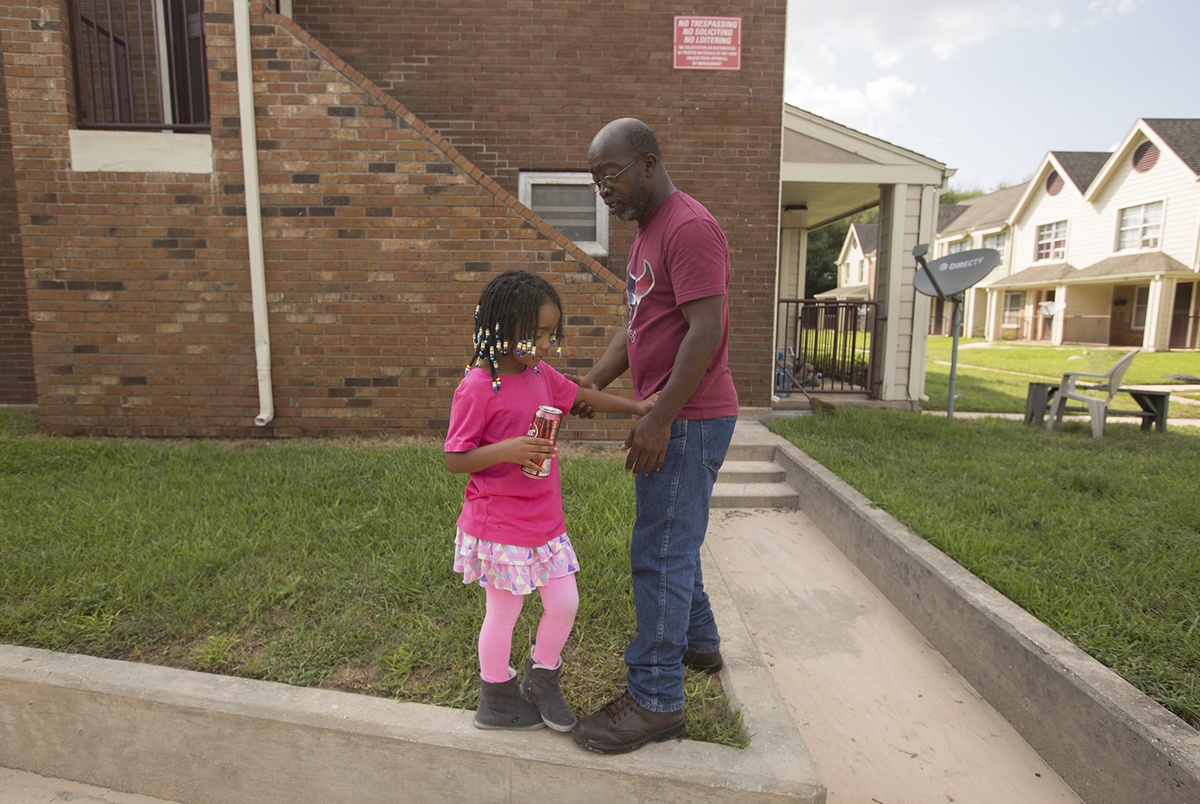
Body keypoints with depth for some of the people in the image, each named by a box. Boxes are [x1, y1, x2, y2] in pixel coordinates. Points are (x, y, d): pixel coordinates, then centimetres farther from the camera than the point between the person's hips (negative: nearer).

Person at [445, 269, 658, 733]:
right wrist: (506, 450, -31)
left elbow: (582, 395, 19)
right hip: (499, 528, -7)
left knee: (565, 604, 12)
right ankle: (497, 699, 36)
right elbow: (454, 460, -16)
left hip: (546, 521, 7)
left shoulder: (540, 375, 3)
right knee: (503, 613, 11)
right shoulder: (477, 388, -20)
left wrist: (637, 407, 14)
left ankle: (541, 681, 38)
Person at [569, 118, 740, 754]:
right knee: (673, 541, 21)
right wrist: (592, 382, 7)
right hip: (672, 417, 10)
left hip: (689, 419, -10)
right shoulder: (647, 232, 18)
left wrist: (659, 419, -21)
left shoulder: (689, 228, -15)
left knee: (660, 554, -5)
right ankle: (698, 644, 40)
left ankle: (655, 700, 9)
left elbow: (705, 331, -22)